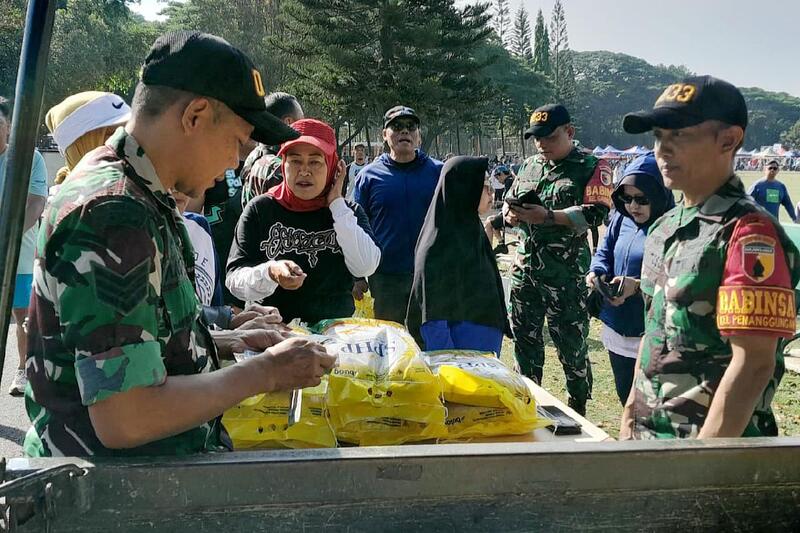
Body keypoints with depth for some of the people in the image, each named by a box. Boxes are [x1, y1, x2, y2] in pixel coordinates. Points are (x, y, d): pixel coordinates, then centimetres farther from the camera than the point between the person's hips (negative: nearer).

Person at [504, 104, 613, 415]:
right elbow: (509, 200, 20)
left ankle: (578, 412, 17)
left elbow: (595, 213, -15)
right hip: (524, 269, 6)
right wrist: (510, 214, -4)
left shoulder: (592, 168, -4)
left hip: (565, 273, -6)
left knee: (571, 346, 2)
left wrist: (548, 217, -24)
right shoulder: (529, 166, 15)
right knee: (524, 339, 14)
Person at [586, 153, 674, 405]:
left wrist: (638, 286, -31)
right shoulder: (621, 219, 4)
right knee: (626, 397, 22)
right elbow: (604, 253, 12)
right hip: (617, 330, 7)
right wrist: (597, 272, -9)